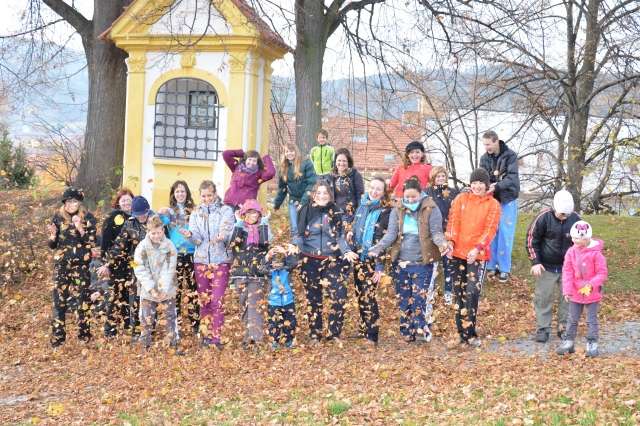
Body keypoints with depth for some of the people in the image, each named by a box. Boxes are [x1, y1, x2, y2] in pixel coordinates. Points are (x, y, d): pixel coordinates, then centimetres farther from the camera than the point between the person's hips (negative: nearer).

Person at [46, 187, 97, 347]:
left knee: (82, 298, 3)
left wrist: (80, 228, -22)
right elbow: (53, 245, 7)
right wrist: (52, 234, -14)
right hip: (62, 264, 1)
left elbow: (92, 242, -10)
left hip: (81, 264, -1)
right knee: (59, 298, -3)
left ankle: (84, 332, 16)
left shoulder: (88, 218, -2)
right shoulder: (58, 218, 3)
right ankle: (57, 335, 3)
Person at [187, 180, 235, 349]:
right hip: (201, 260, 4)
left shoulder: (226, 210, 2)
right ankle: (205, 335, 17)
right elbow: (197, 239, -1)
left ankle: (216, 338, -7)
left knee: (217, 300, -10)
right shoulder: (196, 214, 11)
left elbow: (227, 230, -13)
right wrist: (191, 235, -24)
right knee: (204, 300, 8)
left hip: (220, 261, -4)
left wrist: (221, 237, -36)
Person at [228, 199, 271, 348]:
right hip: (240, 272, 2)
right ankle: (249, 333, 15)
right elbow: (233, 242, -8)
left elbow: (266, 241, -8)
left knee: (255, 303, -13)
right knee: (244, 303, 5)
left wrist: (264, 223, -8)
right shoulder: (239, 228, 6)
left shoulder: (262, 228, 7)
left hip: (257, 273, -1)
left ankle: (255, 335, -21)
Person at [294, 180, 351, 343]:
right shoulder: (306, 211, 1)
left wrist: (347, 251, -13)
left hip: (331, 260, 0)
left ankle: (334, 334, 0)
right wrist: (295, 246, -17)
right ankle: (315, 334, 18)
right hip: (310, 261, 0)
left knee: (339, 295, -12)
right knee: (313, 298, 8)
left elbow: (340, 236, 4)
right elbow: (300, 234, 3)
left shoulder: (335, 212, 4)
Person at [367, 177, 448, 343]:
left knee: (421, 298, -8)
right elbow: (391, 234, -2)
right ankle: (407, 332, 19)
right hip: (401, 262, 4)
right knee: (404, 299, 9)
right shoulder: (397, 211, 4)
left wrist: (442, 243, -32)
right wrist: (377, 249, -17)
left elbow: (436, 232, -10)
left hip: (423, 263, -4)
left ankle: (422, 332, -3)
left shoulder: (431, 210, -6)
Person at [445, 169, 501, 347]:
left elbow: (490, 229, -7)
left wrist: (478, 248, -20)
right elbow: (453, 221, 0)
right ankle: (463, 332, 16)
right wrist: (451, 241, -17)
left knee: (472, 292, -12)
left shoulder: (493, 205, 2)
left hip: (477, 255, -3)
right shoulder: (461, 199, 8)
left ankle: (469, 333, -6)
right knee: (459, 292, 7)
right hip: (457, 253, 3)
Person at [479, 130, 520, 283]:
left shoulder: (510, 156, -10)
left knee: (505, 235, -2)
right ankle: (491, 265, 15)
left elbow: (512, 177, -20)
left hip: (507, 200, -3)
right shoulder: (484, 158, 2)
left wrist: (497, 186, -36)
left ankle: (504, 268, 6)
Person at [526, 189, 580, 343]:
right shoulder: (544, 218, -14)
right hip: (546, 267, -2)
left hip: (567, 267, 2)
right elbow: (531, 239, -6)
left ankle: (564, 327, 19)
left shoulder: (575, 219, -6)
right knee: (543, 298, 2)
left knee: (567, 298, 6)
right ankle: (543, 329, 11)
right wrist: (535, 262, -10)